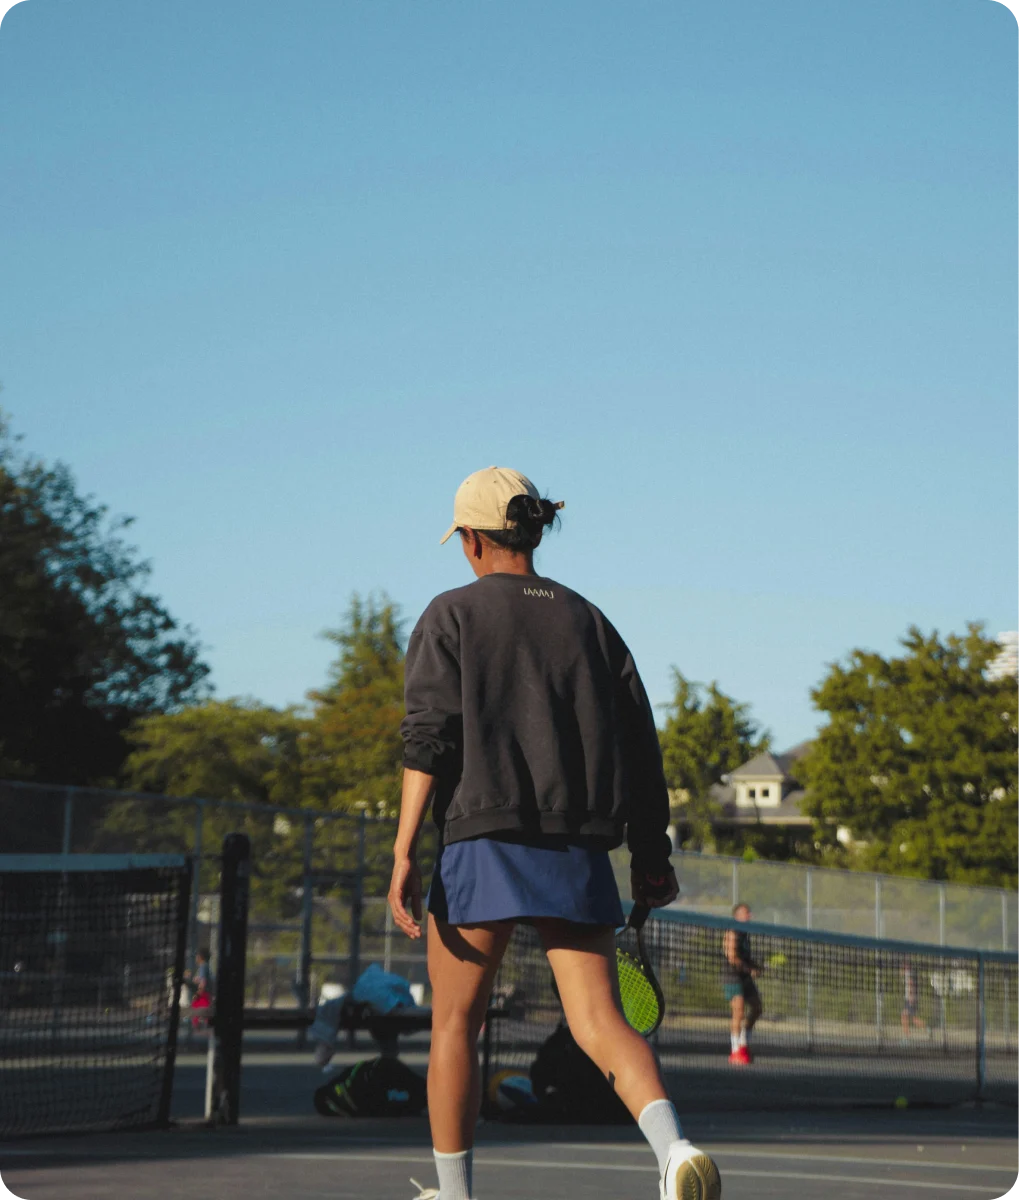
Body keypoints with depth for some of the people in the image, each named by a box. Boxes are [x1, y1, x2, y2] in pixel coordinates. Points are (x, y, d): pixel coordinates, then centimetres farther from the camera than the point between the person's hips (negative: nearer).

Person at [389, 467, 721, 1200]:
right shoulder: (588, 620, 14)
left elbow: (429, 736, -9)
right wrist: (652, 855, 15)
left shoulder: (452, 616, 3)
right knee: (600, 1024, -1)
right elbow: (640, 742, 10)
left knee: (454, 1027, 11)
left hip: (485, 844, -3)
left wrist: (404, 850, -12)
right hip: (579, 851, 3)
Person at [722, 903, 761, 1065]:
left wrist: (755, 966, 4)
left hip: (745, 978, 10)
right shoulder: (732, 933, -14)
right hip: (732, 977, -10)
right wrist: (751, 970, -13)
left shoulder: (745, 934, 15)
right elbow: (732, 958, -20)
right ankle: (736, 1052, -7)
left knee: (756, 1008, 13)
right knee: (739, 1012, -13)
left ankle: (744, 1044, 25)